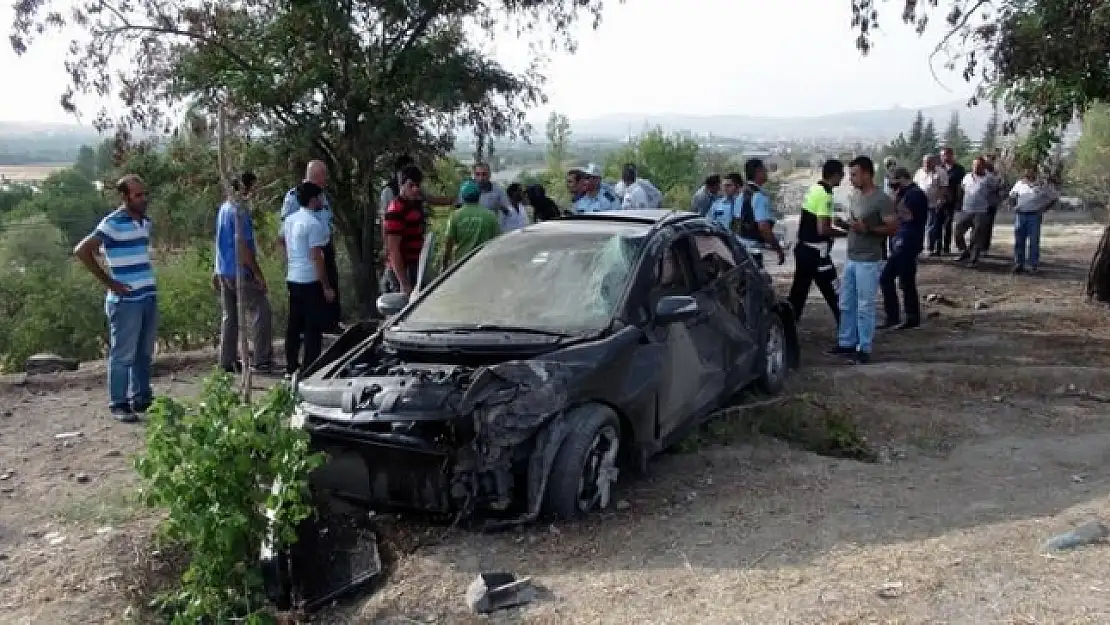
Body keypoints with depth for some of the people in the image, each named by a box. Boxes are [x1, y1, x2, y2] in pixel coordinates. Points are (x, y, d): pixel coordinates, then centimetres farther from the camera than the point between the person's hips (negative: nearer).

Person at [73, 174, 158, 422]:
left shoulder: (146, 221, 11)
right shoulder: (113, 223, -12)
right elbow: (81, 251, -17)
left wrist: (147, 280, 14)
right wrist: (109, 282, -14)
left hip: (149, 297, 7)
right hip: (126, 300, -7)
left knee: (145, 353, 15)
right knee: (123, 354, 0)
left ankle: (141, 398, 26)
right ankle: (118, 404, 9)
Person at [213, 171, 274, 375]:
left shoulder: (224, 208, 14)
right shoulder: (240, 211, -16)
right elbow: (243, 246, -20)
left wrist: (217, 271, 25)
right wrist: (258, 274, -17)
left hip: (224, 271, 10)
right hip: (240, 271, -10)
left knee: (229, 316, 13)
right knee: (261, 312, -5)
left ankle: (227, 361, 16)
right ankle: (262, 361, -5)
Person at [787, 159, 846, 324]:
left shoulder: (814, 189, 11)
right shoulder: (825, 194, -17)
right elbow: (823, 229, -21)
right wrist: (846, 233, -9)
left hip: (803, 248, 9)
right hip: (817, 252, -9)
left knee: (798, 292, 12)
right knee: (833, 294, 0)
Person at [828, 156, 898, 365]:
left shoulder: (882, 199, -14)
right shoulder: (856, 197, 12)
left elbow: (893, 228, -16)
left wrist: (867, 229, -25)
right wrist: (846, 226, 8)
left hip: (869, 262, -8)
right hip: (851, 259, 8)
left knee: (865, 307, -3)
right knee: (846, 304, 14)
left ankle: (864, 349, 5)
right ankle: (846, 343, 24)